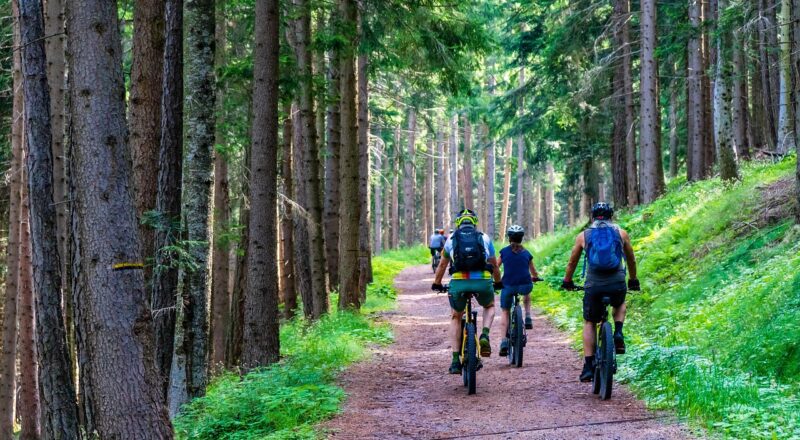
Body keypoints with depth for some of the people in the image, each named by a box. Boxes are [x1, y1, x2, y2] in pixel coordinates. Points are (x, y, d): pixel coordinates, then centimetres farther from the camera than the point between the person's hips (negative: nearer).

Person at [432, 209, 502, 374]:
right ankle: (485, 336, 4)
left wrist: (437, 284, 46)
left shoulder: (452, 239, 18)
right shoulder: (484, 238, 18)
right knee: (490, 306, 33)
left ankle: (455, 361, 14)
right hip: (483, 282, 0)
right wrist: (498, 283, 47)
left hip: (459, 282, 0)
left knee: (455, 318, 25)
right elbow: (494, 265, 29)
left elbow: (442, 265, 30)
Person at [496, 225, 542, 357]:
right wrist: (535, 278, 46)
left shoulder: (504, 251, 8)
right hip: (525, 285, 1)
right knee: (526, 295, 38)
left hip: (508, 286, -1)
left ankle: (504, 341, 0)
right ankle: (528, 318, 20)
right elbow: (534, 273, 23)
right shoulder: (526, 253, 13)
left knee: (505, 312, 14)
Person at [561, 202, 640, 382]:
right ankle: (618, 334, 8)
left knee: (589, 323, 17)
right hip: (617, 284, 1)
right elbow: (631, 260, 23)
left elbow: (572, 262, 21)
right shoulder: (621, 233, 11)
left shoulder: (583, 236, 10)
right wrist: (633, 280, 39)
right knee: (620, 305, 34)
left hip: (593, 286, 0)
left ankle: (588, 366, 7)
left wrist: (567, 282, 36)